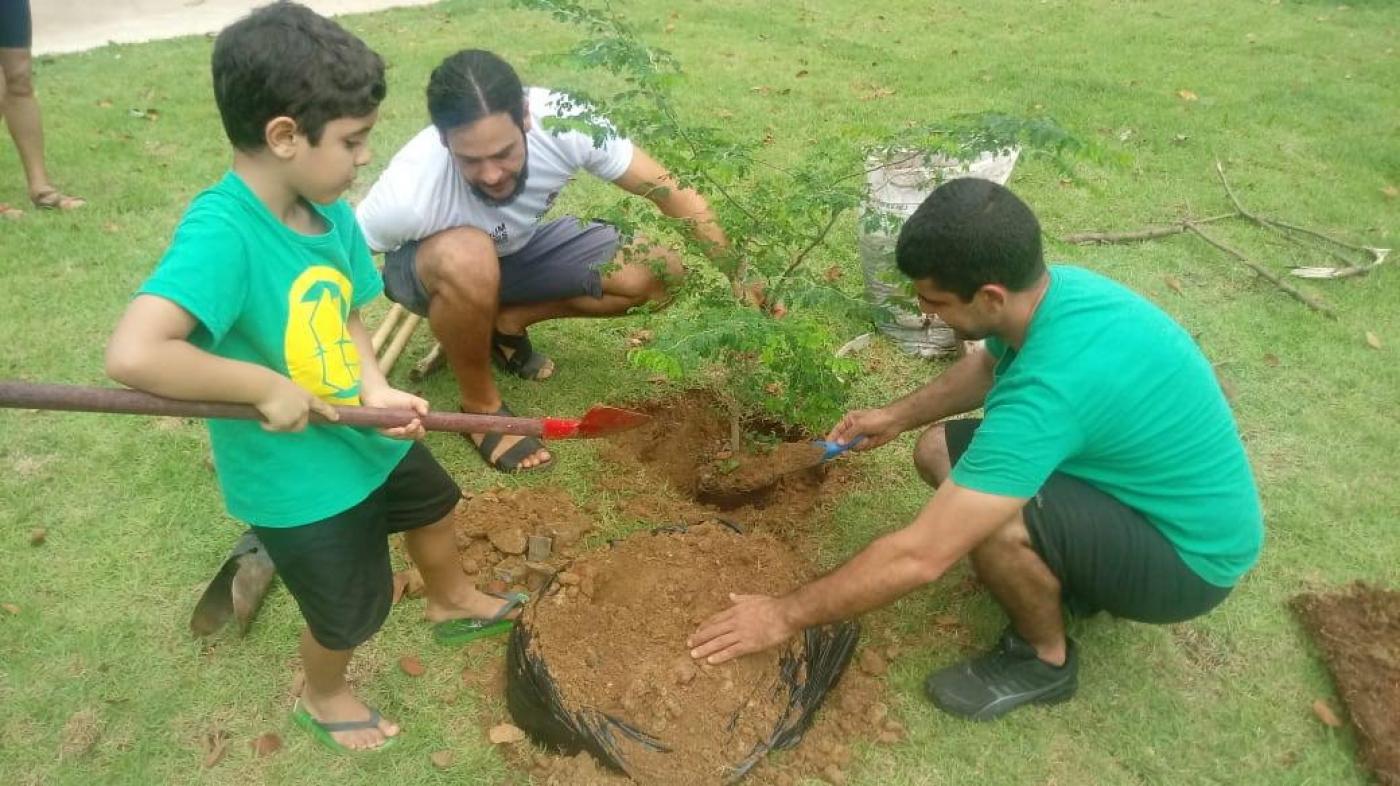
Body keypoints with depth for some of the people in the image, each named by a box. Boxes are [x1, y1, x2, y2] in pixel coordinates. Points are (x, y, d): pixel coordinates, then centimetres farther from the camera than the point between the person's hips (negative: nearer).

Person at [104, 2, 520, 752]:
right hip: (298, 477, -7)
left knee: (433, 505, 32)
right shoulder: (221, 232, -34)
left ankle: (453, 604, 64)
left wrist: (376, 390, -15)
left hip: (366, 434, 7)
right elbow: (132, 355, -44)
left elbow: (345, 316, 2)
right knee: (351, 612, 17)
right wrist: (268, 387, -34)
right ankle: (322, 699, 52)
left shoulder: (329, 212, -10)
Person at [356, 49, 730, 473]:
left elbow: (672, 191, -24)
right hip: (430, 263, -3)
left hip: (522, 244, 4)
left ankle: (505, 323, 4)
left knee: (659, 271, -15)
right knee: (467, 258, -41)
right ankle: (480, 403, -12)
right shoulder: (410, 193, -38)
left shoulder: (564, 122, -32)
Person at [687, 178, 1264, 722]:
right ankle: (1072, 574, 16)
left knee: (993, 517, -33)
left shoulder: (1051, 387, -38)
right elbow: (989, 366, 16)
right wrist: (898, 416, 10)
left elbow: (921, 556, -35)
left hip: (1190, 551, -8)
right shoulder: (1055, 288, -11)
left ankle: (1044, 658, -2)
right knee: (940, 452, 1)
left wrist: (785, 615, -24)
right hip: (1154, 486, 8)